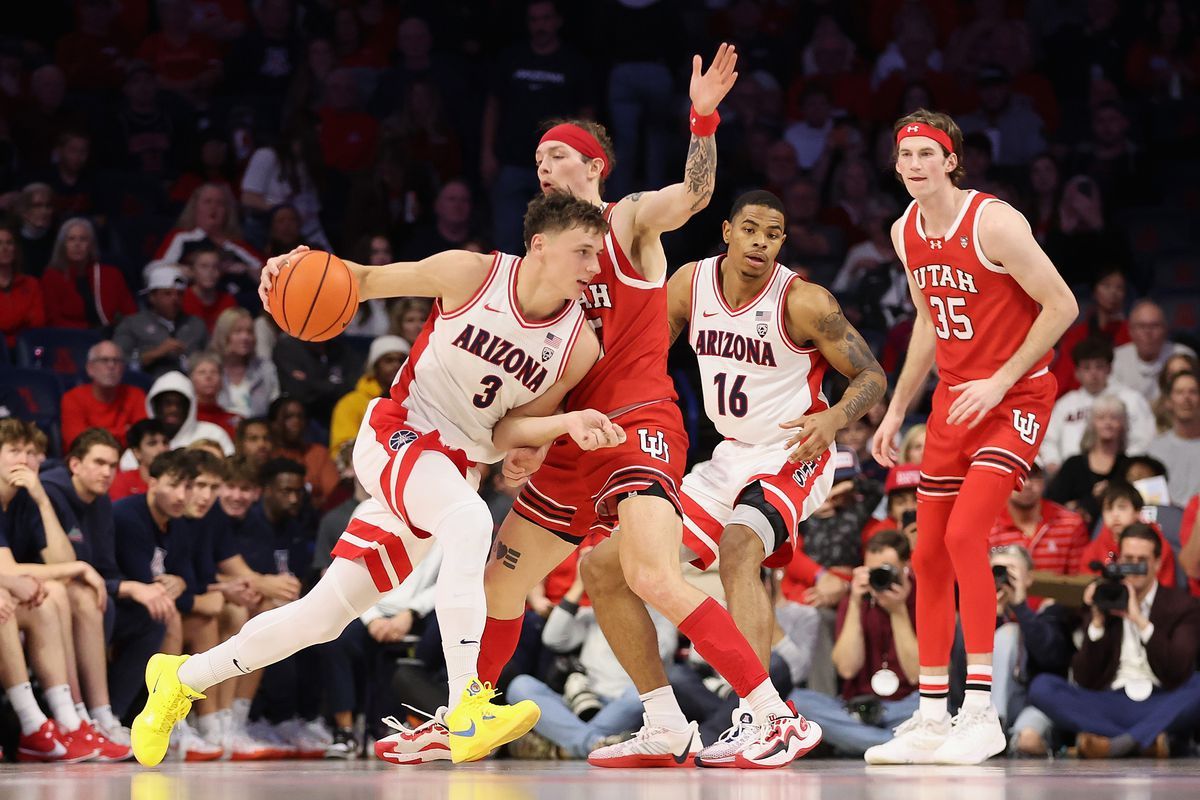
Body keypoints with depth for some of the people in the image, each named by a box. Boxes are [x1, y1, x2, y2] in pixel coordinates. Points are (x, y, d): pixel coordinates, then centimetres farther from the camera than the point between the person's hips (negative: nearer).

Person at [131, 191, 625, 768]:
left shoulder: (580, 346, -5)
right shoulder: (470, 274, -13)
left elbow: (504, 431, 0)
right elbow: (370, 280, 0)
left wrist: (569, 423, -19)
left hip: (458, 465, 5)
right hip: (397, 433, -5)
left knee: (324, 615, 4)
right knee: (470, 520, -36)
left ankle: (183, 678, 22)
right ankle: (467, 709, -41)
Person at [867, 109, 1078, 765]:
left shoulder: (993, 222, -18)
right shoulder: (905, 232, 6)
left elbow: (1062, 306, -16)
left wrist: (1000, 382, -18)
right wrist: (896, 410, 17)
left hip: (1015, 398, -8)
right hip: (953, 400, 8)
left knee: (963, 534, -22)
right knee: (928, 556, 6)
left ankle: (982, 714, -19)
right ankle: (931, 719, 14)